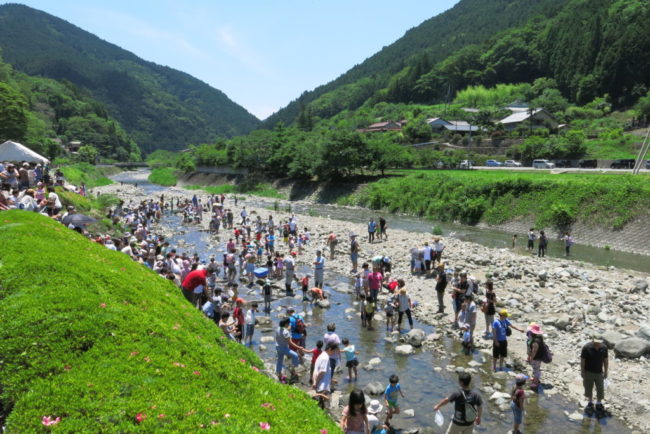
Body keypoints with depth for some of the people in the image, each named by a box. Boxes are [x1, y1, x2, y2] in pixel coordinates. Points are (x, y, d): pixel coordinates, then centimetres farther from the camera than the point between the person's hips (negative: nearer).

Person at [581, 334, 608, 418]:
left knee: (600, 390, 12)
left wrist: (605, 372, 5)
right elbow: (582, 360, -12)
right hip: (588, 373, -2)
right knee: (588, 389, 16)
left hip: (599, 373, 2)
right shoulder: (586, 347, -22)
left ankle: (599, 404, 35)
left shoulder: (604, 348, -14)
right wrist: (582, 372, -7)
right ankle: (590, 403, 38)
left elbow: (606, 360, 0)